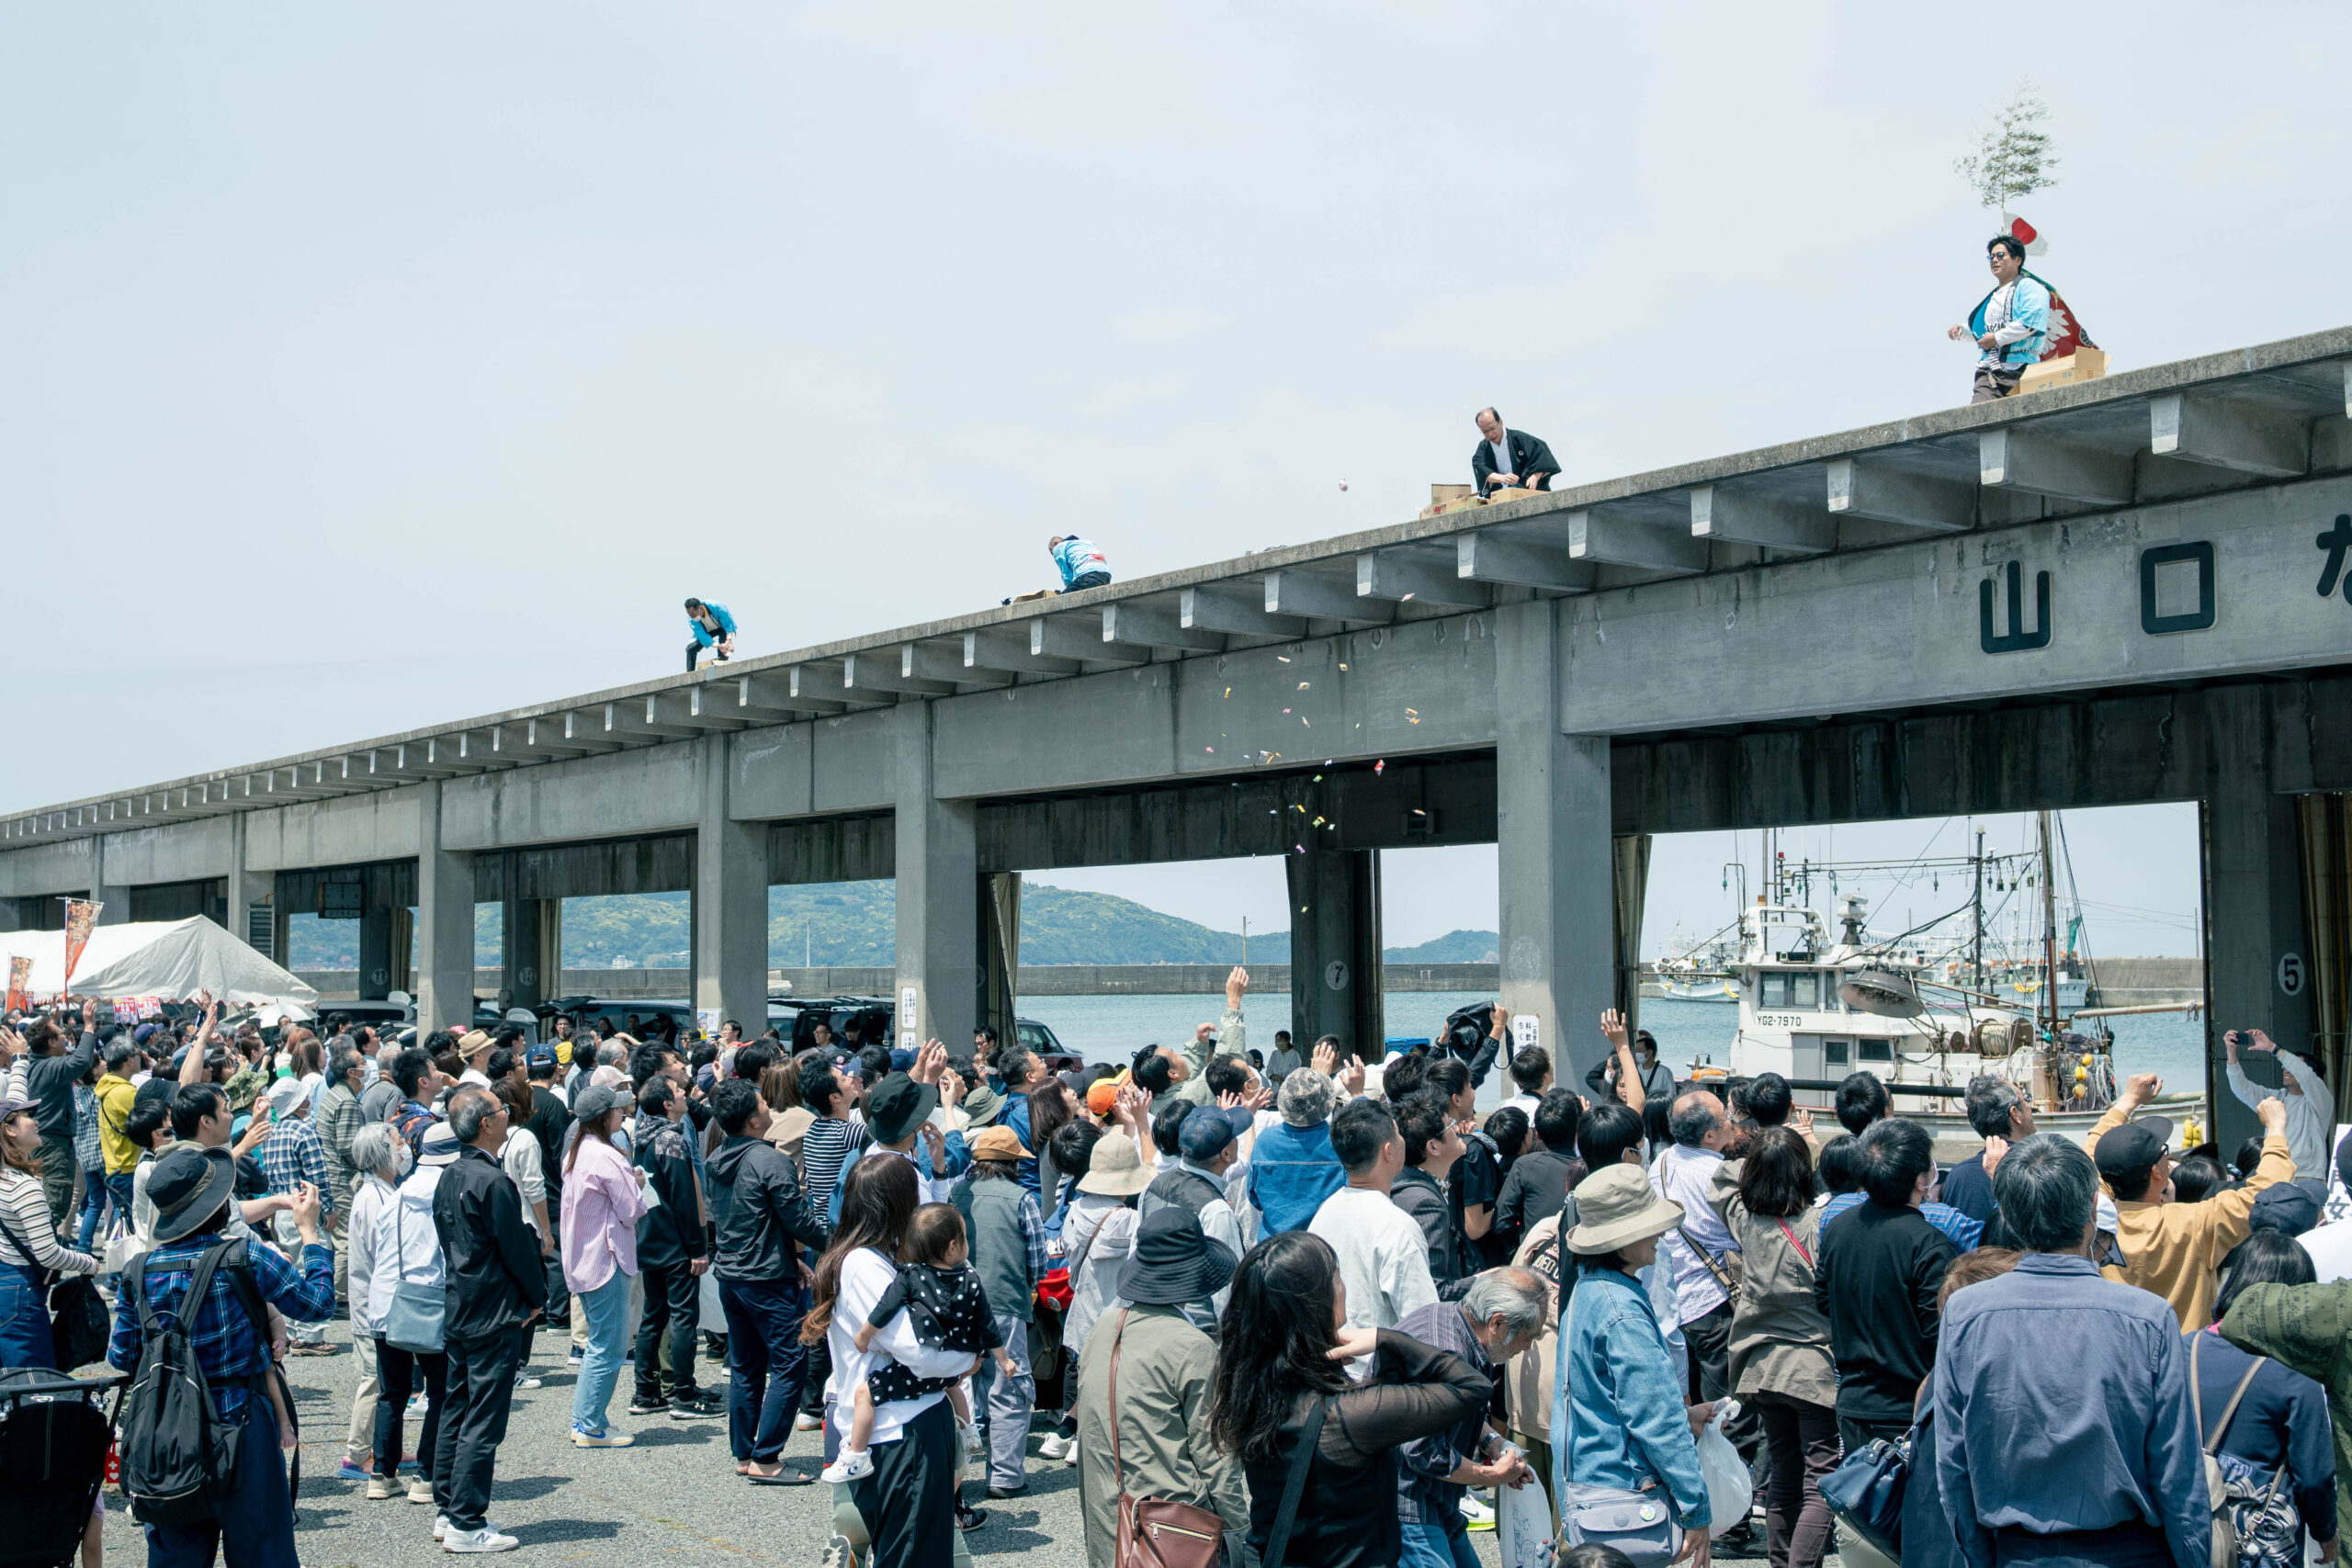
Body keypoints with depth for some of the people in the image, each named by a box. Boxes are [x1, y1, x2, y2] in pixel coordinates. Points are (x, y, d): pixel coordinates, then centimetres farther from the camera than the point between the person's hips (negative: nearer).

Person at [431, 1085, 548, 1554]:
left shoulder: (449, 1176, 8)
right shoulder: (493, 1181, -20)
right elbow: (517, 1248, -16)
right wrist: (537, 1298, 0)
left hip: (458, 1311, 9)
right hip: (495, 1316, -9)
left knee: (457, 1410, 16)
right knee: (483, 1421, -3)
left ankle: (448, 1511, 23)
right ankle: (466, 1524, 1)